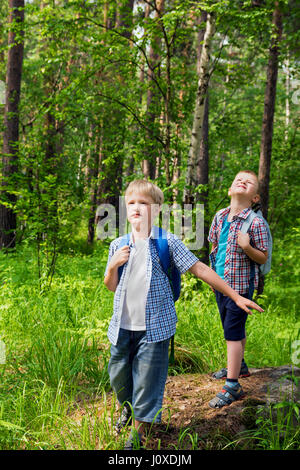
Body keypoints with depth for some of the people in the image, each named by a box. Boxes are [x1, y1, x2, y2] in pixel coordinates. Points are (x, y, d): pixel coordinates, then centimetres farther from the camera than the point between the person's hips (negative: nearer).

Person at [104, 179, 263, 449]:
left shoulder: (167, 242, -7)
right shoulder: (118, 245, 4)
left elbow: (200, 269, -5)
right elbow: (111, 287, 12)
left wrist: (236, 296, -4)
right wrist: (113, 265, -10)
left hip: (154, 327, -4)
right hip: (123, 326, 4)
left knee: (147, 379, 2)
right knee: (118, 375, 16)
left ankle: (138, 432, 23)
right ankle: (128, 407, 49)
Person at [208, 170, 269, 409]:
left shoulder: (255, 223, -16)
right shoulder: (220, 216, 1)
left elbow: (263, 258, -11)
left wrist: (247, 247, -29)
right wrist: (212, 273, 17)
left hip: (240, 284, -6)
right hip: (220, 282, 6)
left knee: (233, 333, -4)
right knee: (234, 329, 22)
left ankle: (232, 386, 3)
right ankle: (239, 365, 43)